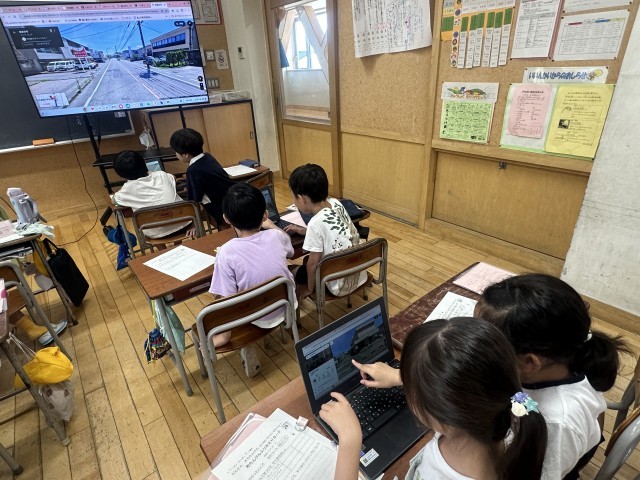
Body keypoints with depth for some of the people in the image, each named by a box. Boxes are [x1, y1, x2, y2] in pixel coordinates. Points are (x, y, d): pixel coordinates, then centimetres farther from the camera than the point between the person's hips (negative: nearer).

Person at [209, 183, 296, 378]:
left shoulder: (227, 252, -27)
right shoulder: (276, 236, -17)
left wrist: (224, 334, -6)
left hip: (258, 319, -3)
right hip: (287, 307, 3)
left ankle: (247, 352, 22)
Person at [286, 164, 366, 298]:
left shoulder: (316, 223, -28)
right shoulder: (336, 203, -8)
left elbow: (313, 263, -18)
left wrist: (309, 289, -2)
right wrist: (302, 230, 22)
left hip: (339, 285, -7)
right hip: (358, 275, 7)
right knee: (309, 258, 27)